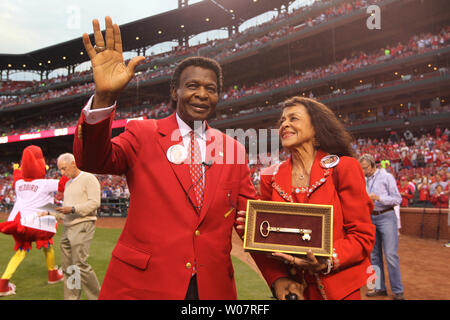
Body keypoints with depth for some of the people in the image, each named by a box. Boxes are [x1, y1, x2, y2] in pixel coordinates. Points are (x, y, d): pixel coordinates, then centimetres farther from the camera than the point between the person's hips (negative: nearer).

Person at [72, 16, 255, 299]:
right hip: (141, 283, -2)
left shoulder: (234, 150, 6)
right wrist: (104, 97, -33)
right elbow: (93, 160, -16)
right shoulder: (142, 135, -1)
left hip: (213, 286, 3)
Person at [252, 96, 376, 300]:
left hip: (339, 289, -2)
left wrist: (327, 262, -24)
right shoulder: (271, 177, -1)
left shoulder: (343, 168, -10)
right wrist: (277, 279, -12)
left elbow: (363, 234, -9)